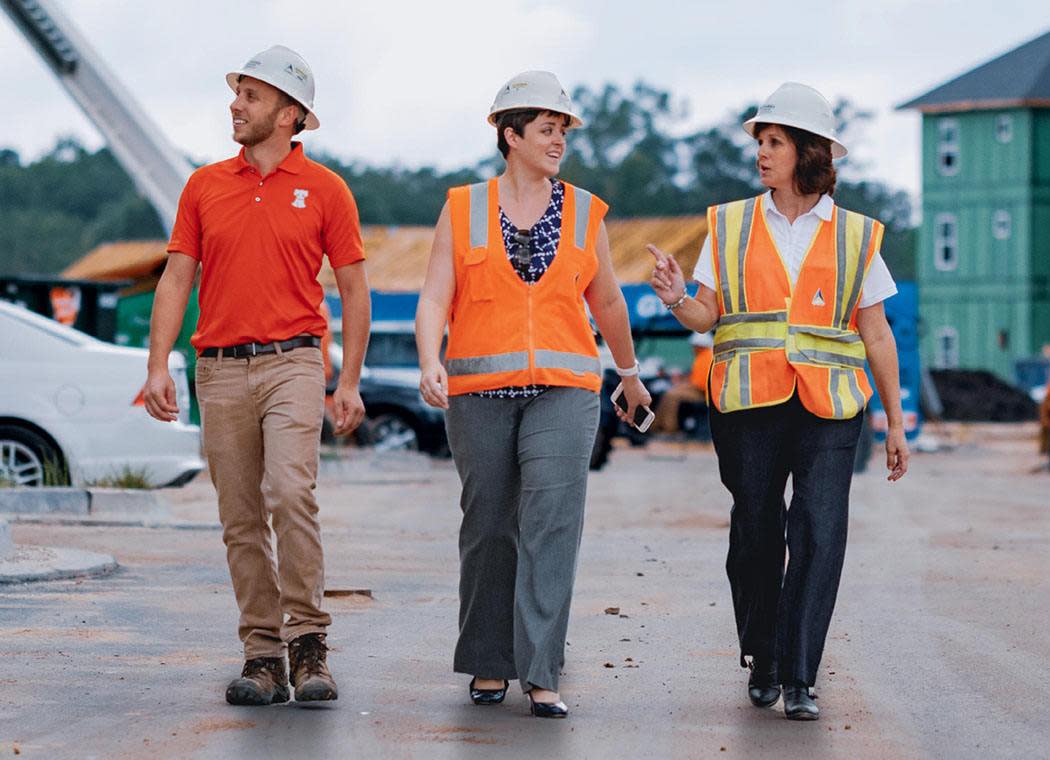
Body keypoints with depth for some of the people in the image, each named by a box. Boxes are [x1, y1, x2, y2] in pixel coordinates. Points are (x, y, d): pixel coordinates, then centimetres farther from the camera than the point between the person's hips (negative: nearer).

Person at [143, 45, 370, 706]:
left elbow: (354, 289, 6)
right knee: (241, 520, 4)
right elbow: (177, 280, 10)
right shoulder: (205, 186, 11)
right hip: (220, 370, 3)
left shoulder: (325, 190, 3)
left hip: (292, 361, -3)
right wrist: (159, 365, -1)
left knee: (291, 492, -21)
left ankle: (308, 643, -14)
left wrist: (351, 382, 0)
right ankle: (264, 655, 10)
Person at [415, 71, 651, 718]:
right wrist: (431, 363, -20)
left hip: (564, 390, 0)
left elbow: (607, 302, 22)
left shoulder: (584, 213, 10)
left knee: (552, 523, -12)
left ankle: (541, 673, -12)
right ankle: (489, 664, 20)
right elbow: (435, 298, -2)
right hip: (480, 390, 0)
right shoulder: (463, 210, 5)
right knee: (488, 526, 6)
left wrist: (630, 374, 31)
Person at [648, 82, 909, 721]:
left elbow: (877, 336, 10)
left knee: (819, 534, -12)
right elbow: (707, 316, 5)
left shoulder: (855, 236, 8)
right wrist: (678, 300, -18)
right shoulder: (731, 226, 10)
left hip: (829, 405, -1)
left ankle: (799, 680, -9)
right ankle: (762, 662, 23)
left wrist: (896, 424, 9)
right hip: (749, 403, 1)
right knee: (756, 532, 4)